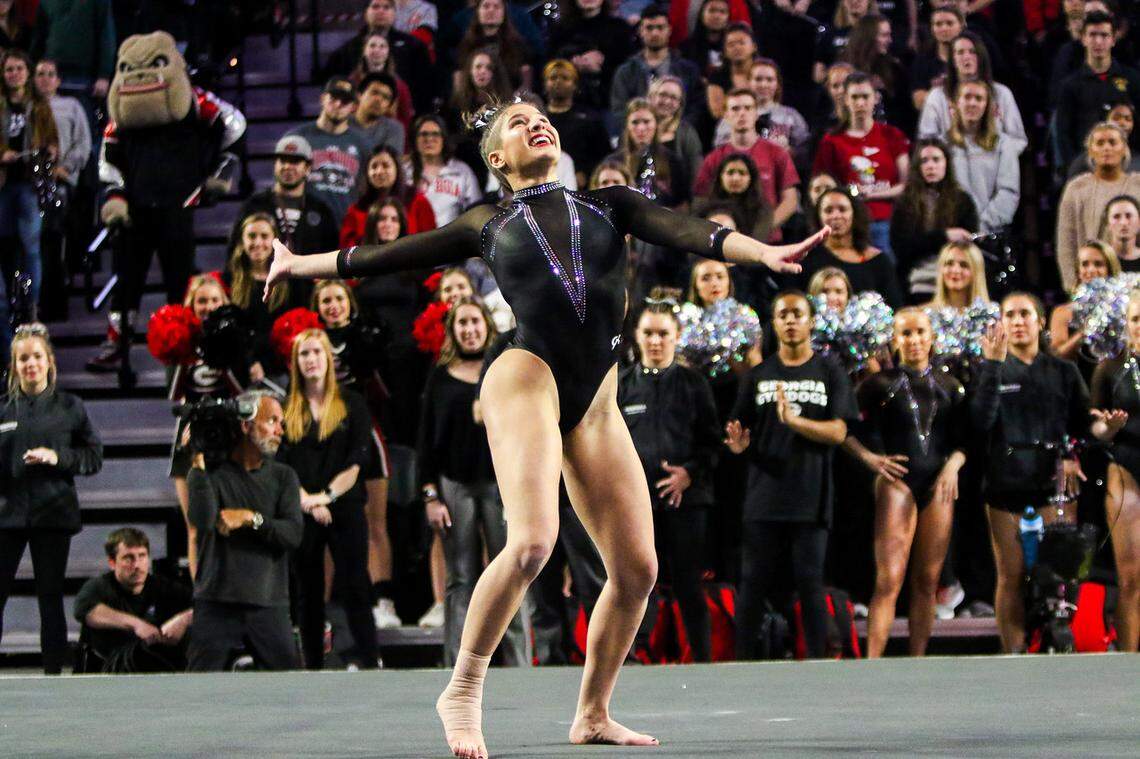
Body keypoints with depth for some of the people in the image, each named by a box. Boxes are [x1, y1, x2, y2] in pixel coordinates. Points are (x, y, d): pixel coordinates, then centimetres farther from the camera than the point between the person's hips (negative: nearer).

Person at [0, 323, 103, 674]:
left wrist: (58, 457, -11)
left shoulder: (69, 407, 5)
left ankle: (53, 670, 8)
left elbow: (94, 457, 4)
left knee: (50, 596, 3)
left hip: (53, 512, 0)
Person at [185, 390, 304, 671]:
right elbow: (203, 521, -16)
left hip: (268, 604, 3)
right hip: (217, 603, -3)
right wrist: (198, 465, -14)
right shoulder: (211, 473, 2)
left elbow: (293, 535, 0)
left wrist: (251, 518, -12)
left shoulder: (283, 476, 12)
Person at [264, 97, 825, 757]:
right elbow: (384, 257, 23)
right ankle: (463, 691, -13)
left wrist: (765, 252, -15)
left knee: (637, 567, -1)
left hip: (596, 405, 4)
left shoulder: (609, 204, 18)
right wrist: (298, 265, 26)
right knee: (532, 541, -26)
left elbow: (689, 232, 2)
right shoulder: (489, 225, 15)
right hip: (526, 381, -4)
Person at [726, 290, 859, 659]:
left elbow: (838, 432, -5)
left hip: (811, 499, -2)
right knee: (753, 583, 1)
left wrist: (793, 420, -21)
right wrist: (738, 443, -14)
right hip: (764, 498, 2)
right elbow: (739, 433, 10)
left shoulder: (829, 373, 5)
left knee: (810, 583, -1)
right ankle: (742, 660, 4)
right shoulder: (757, 376, 11)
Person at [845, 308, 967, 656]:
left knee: (927, 582, 5)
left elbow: (963, 438, 14)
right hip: (897, 483, -4)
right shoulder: (880, 384, 3)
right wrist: (869, 457, -10)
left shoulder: (949, 386, 14)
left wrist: (953, 464, -5)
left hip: (937, 485, 4)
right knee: (889, 581, -14)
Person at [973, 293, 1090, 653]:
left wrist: (1073, 457, -7)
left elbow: (1084, 425, 12)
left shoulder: (1063, 372, 11)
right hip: (1006, 485, -1)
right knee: (1011, 577, -1)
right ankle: (1013, 655, 2)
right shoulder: (990, 370, 7)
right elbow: (981, 421, -9)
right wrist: (993, 364, -14)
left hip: (1052, 487, 1)